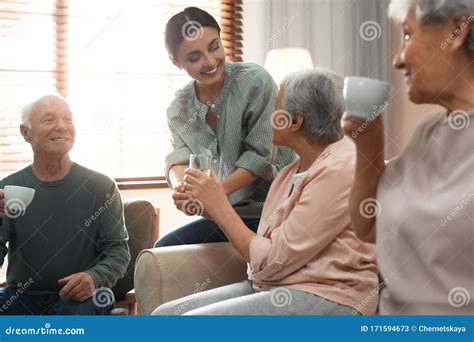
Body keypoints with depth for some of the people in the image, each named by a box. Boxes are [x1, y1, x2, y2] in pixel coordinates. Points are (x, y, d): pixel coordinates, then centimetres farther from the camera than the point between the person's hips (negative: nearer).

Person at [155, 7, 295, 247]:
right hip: (224, 213, 6)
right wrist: (180, 188, -27)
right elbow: (180, 157, -3)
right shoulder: (179, 109, 4)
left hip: (271, 208, -6)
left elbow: (262, 155, -17)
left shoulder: (255, 81, -15)